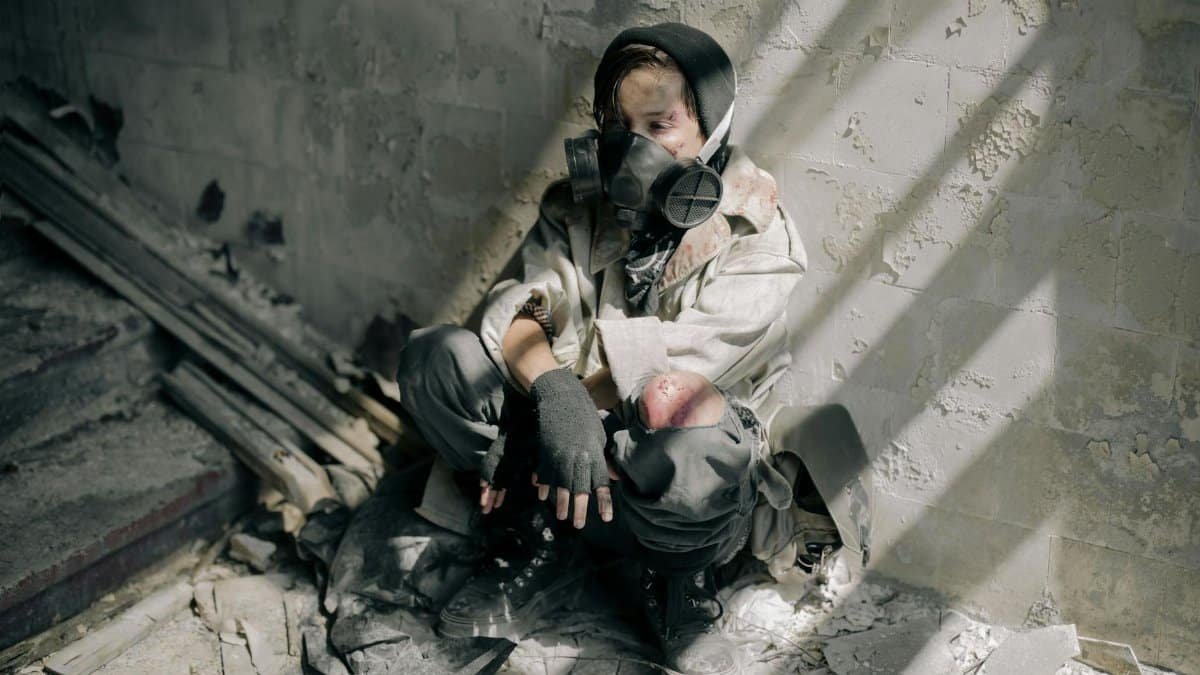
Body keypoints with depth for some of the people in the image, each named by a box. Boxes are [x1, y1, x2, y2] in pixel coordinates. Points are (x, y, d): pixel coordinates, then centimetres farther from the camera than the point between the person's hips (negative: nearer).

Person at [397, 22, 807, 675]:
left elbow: (675, 372, -20)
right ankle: (555, 544, -9)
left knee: (693, 459, -42)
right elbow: (517, 315, -11)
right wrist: (553, 390, -31)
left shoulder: (755, 235, -9)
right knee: (433, 356, -17)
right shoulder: (577, 204, 3)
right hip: (581, 428, 4)